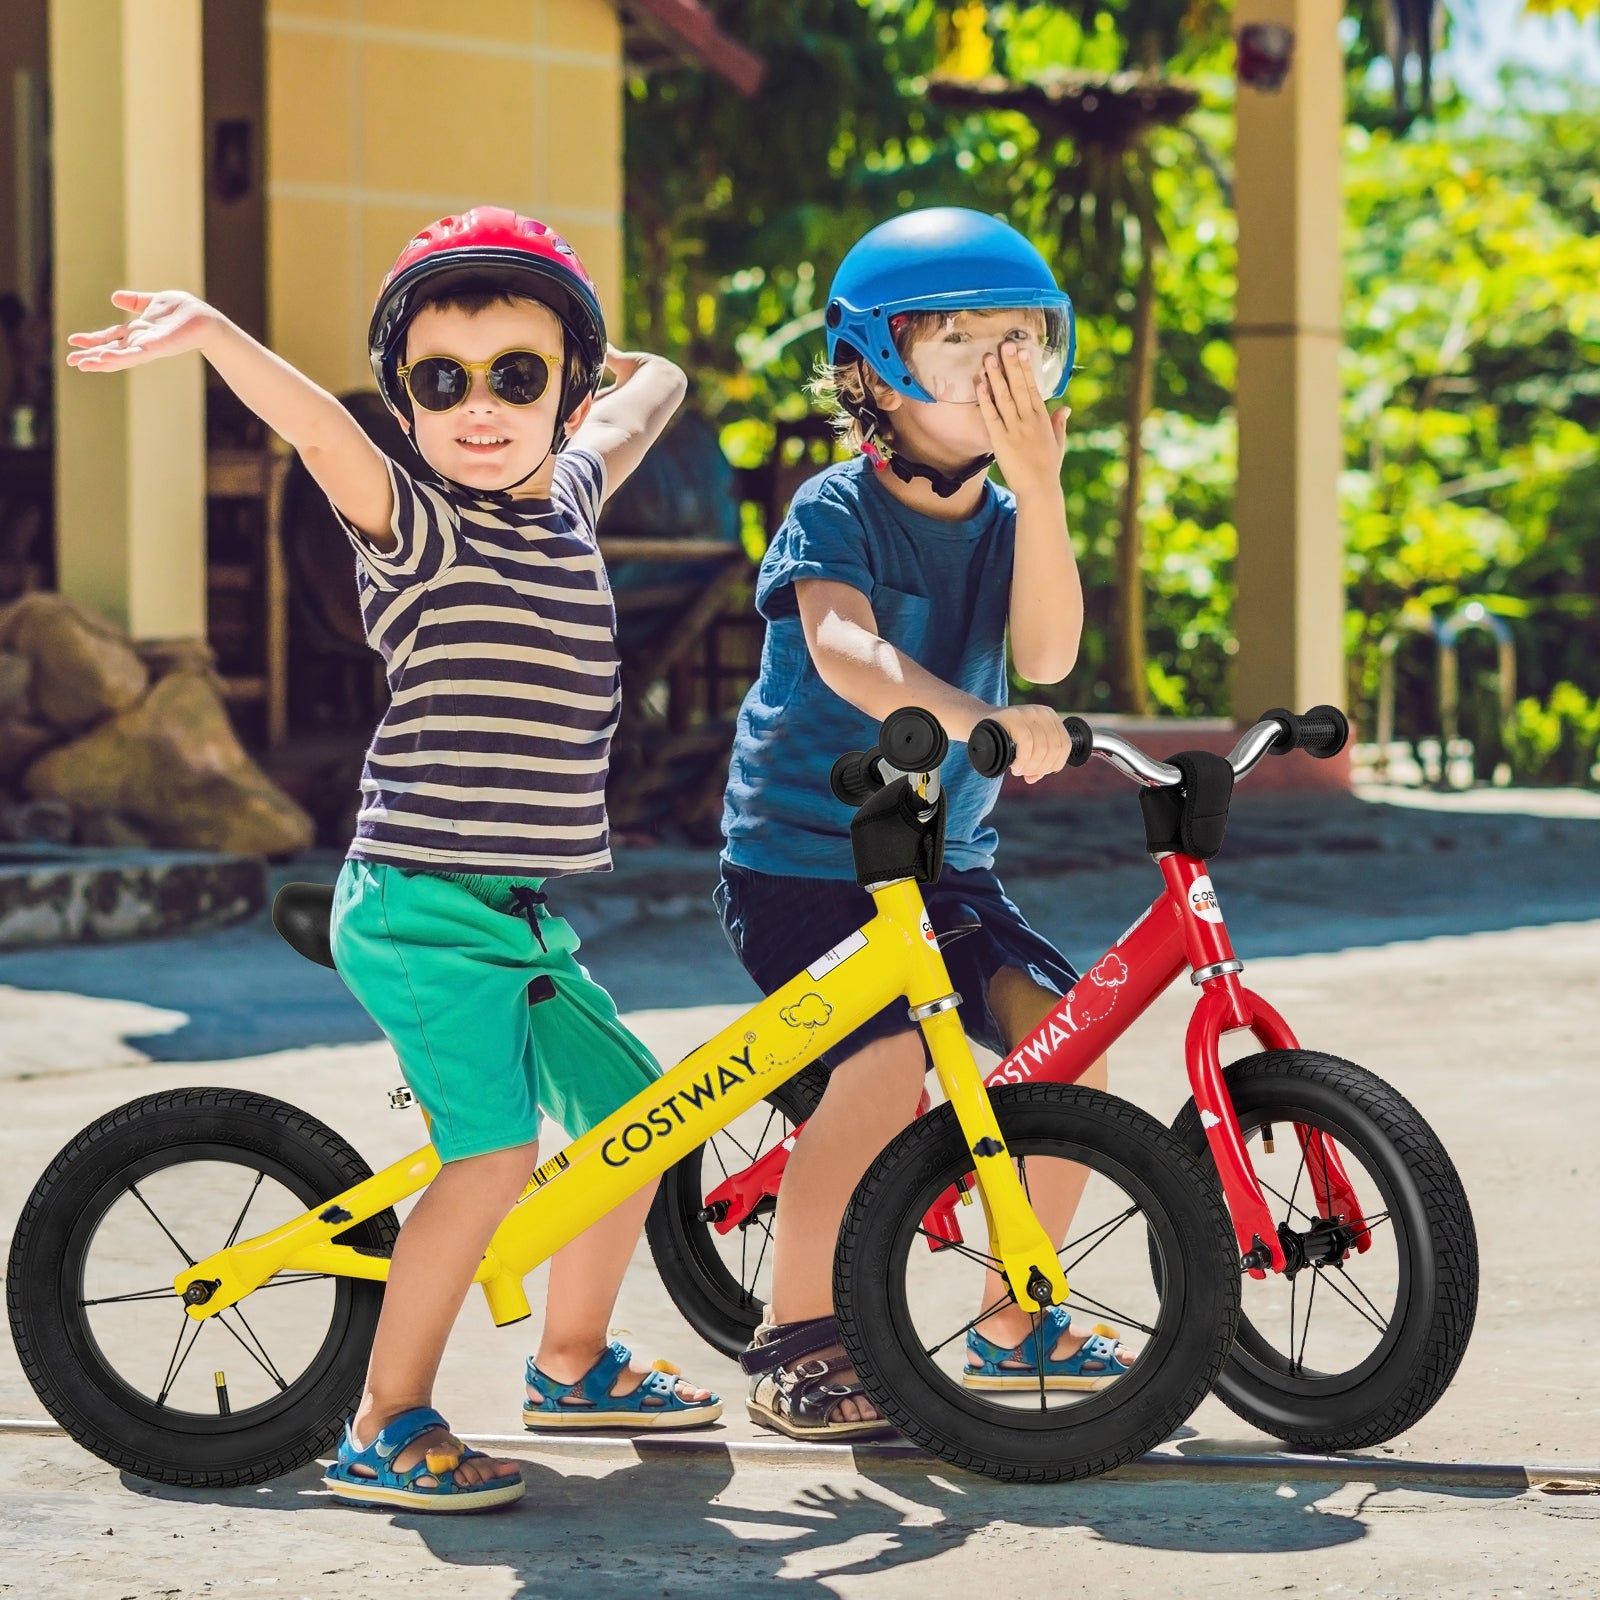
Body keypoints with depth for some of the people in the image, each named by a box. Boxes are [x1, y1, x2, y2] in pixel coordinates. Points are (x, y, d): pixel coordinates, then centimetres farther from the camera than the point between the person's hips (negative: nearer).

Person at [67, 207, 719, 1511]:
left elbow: (650, 394, 29)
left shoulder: (568, 498, 10)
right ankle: (385, 1429, -9)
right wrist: (210, 332, -47)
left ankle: (573, 1363, 36)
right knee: (496, 1154, -19)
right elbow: (324, 434, -33)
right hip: (422, 908, -8)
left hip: (521, 914, 8)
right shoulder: (414, 521, -11)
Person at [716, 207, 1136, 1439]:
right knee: (884, 1065, -25)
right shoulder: (837, 513, -12)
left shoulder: (1002, 523, 6)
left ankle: (1015, 1323, 6)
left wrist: (1036, 484, -24)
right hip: (803, 859, -6)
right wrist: (978, 721, -50)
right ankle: (796, 1336, -9)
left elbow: (1045, 654, -13)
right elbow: (844, 650, -32)